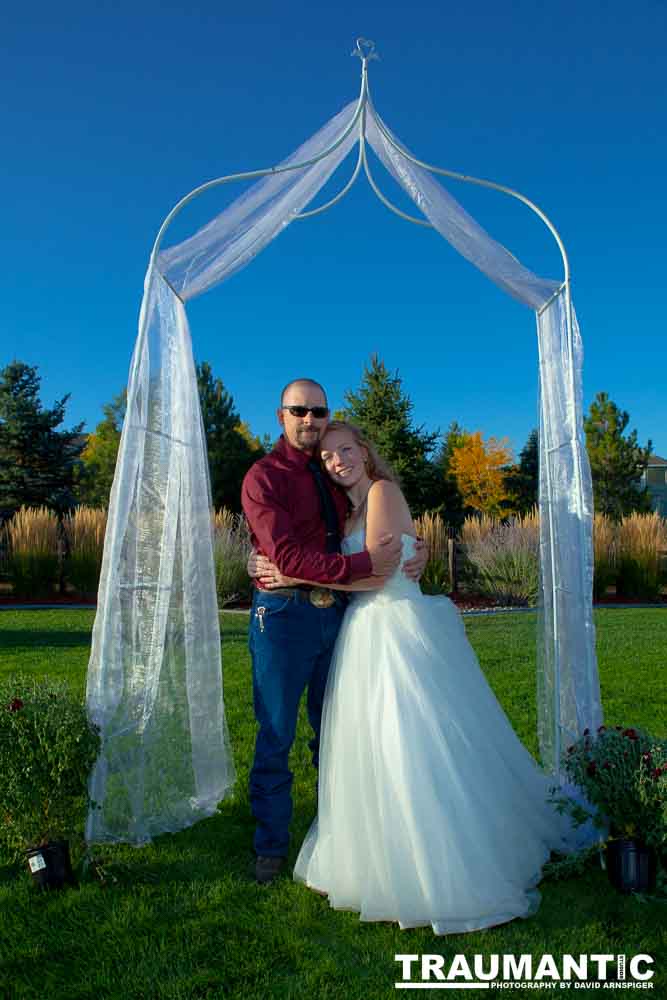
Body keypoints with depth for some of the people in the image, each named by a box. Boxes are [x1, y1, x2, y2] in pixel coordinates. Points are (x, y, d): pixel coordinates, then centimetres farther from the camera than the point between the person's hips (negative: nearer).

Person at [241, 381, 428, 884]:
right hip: (284, 615, -5)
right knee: (277, 737, 5)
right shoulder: (264, 477, -5)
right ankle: (272, 847, 22)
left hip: (337, 614, 5)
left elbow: (389, 527, 17)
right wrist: (364, 564, -23)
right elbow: (288, 555, -18)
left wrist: (418, 551, -6)